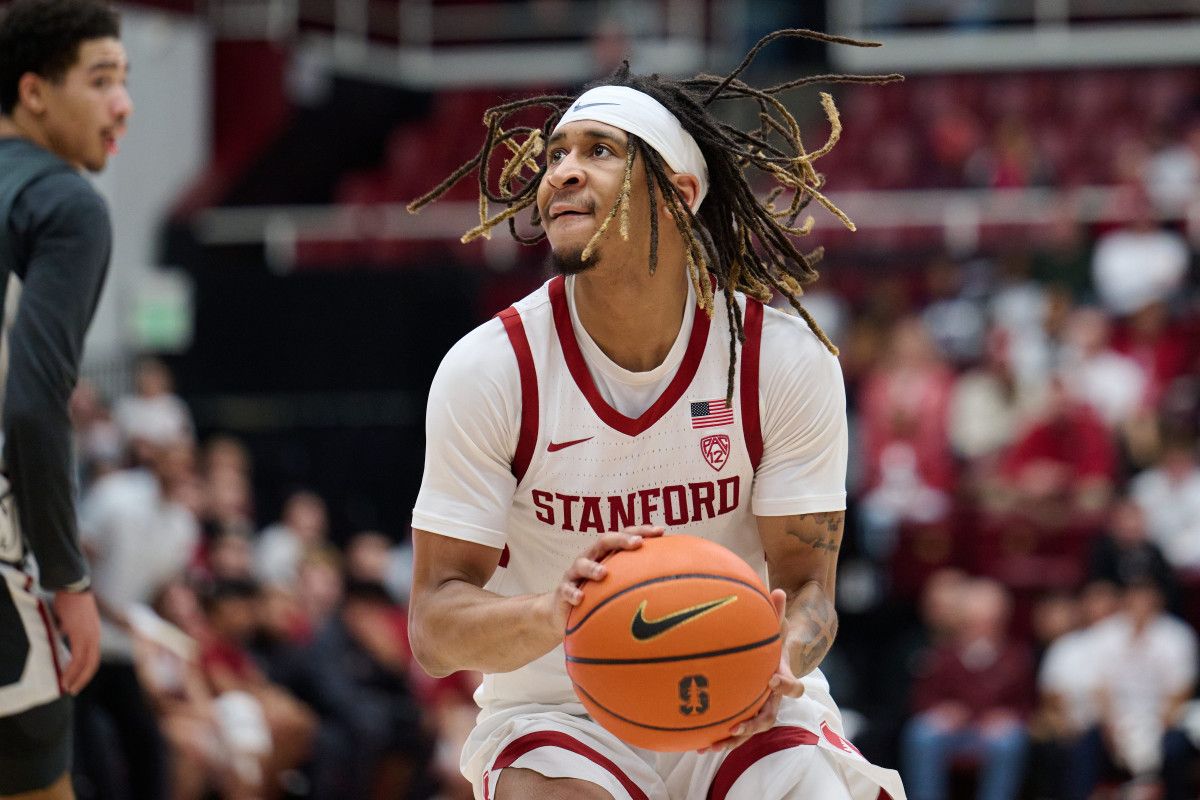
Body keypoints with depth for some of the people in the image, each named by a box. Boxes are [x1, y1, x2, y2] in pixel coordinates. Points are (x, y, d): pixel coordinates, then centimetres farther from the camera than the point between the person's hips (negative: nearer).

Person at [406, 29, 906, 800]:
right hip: (557, 710, -1)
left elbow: (805, 581, -6)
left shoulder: (786, 358, -10)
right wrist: (551, 614, -36)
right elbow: (434, 626, -14)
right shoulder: (488, 369, -12)